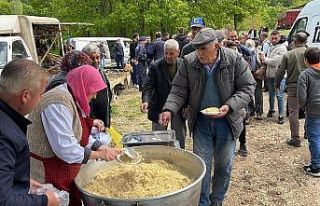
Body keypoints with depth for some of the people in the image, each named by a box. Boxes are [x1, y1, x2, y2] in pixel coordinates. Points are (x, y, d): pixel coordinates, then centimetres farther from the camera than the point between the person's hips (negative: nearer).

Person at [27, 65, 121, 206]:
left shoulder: (72, 99, 7)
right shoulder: (58, 104, -25)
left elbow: (79, 136, 11)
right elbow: (66, 149, -28)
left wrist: (100, 147, -1)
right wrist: (99, 154, -18)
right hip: (50, 178, -9)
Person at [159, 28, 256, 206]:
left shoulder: (234, 59, -11)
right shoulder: (189, 62, -8)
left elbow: (247, 87, -6)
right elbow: (179, 90, -4)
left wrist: (229, 106, -21)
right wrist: (169, 109, -21)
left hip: (227, 121, 0)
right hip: (200, 121, 1)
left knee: (224, 165, 13)